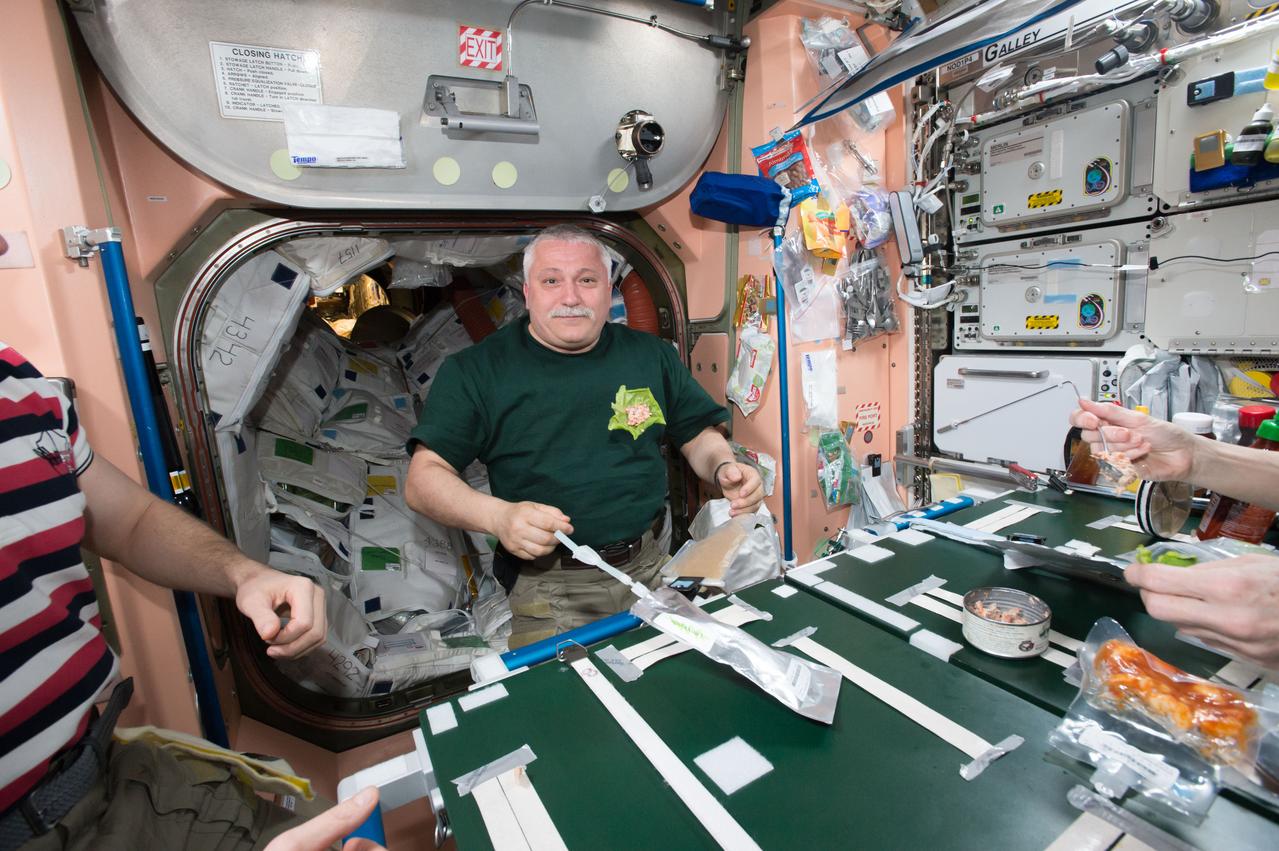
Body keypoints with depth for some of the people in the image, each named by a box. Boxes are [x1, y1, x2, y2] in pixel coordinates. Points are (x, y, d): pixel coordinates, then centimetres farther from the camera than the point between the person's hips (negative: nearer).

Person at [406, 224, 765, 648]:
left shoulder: (652, 354, 8)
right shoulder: (474, 371, -2)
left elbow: (699, 437, 15)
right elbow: (423, 478, -4)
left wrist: (724, 469, -8)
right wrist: (497, 516, -23)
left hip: (657, 567, 3)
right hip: (548, 587, -2)